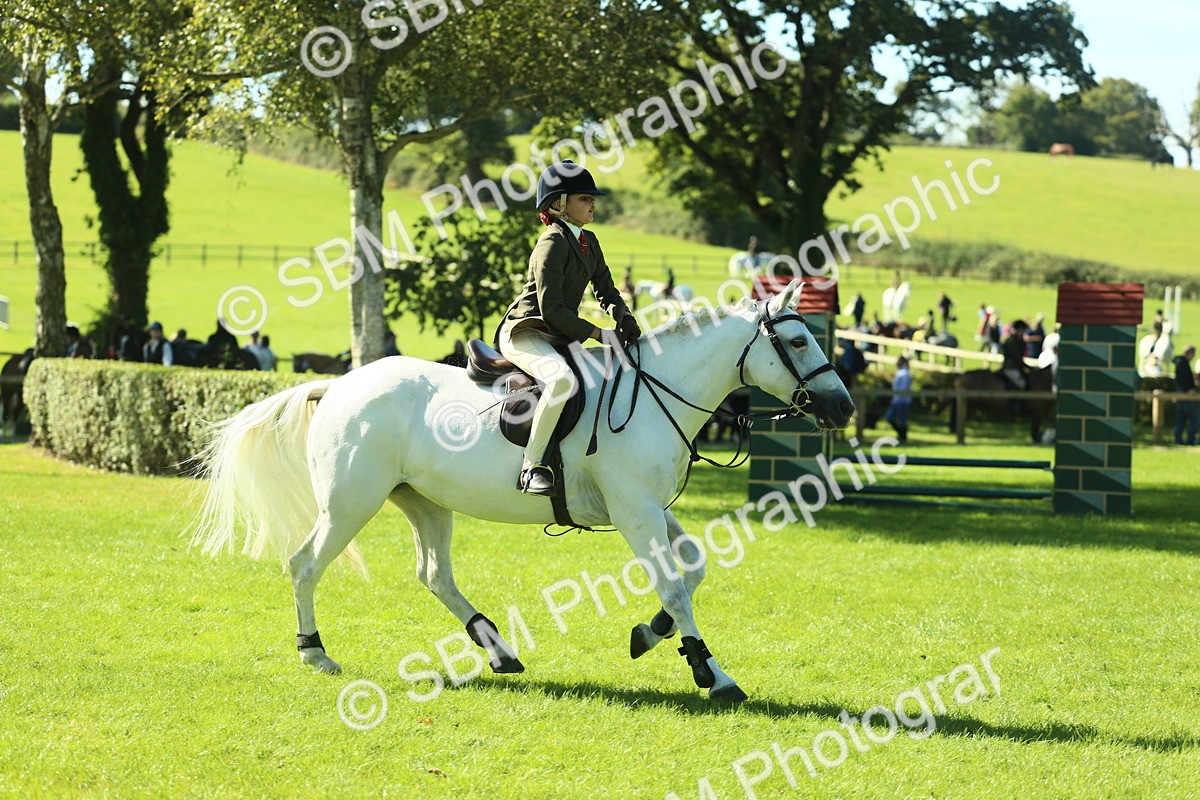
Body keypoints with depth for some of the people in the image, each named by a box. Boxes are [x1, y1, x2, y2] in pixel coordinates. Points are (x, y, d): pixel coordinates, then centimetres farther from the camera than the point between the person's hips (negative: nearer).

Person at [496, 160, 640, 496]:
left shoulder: (588, 242, 14)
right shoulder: (553, 244, -15)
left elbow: (606, 291, 20)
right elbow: (551, 309, -20)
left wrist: (624, 317, -2)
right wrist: (599, 334, -18)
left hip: (561, 338, 10)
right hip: (525, 333, -10)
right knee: (562, 379, -39)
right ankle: (532, 466, -35)